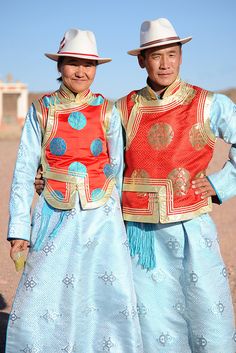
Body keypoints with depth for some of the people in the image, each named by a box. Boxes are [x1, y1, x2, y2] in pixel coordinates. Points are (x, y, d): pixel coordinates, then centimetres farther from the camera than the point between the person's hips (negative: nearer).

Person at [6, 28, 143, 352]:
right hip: (55, 218, 0)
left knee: (115, 301, -3)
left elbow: (117, 170, 9)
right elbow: (24, 171, 2)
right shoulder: (41, 111, 2)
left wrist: (115, 214, 9)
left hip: (101, 218, 0)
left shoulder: (107, 112, 3)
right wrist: (19, 229, -3)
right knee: (38, 305, 1)